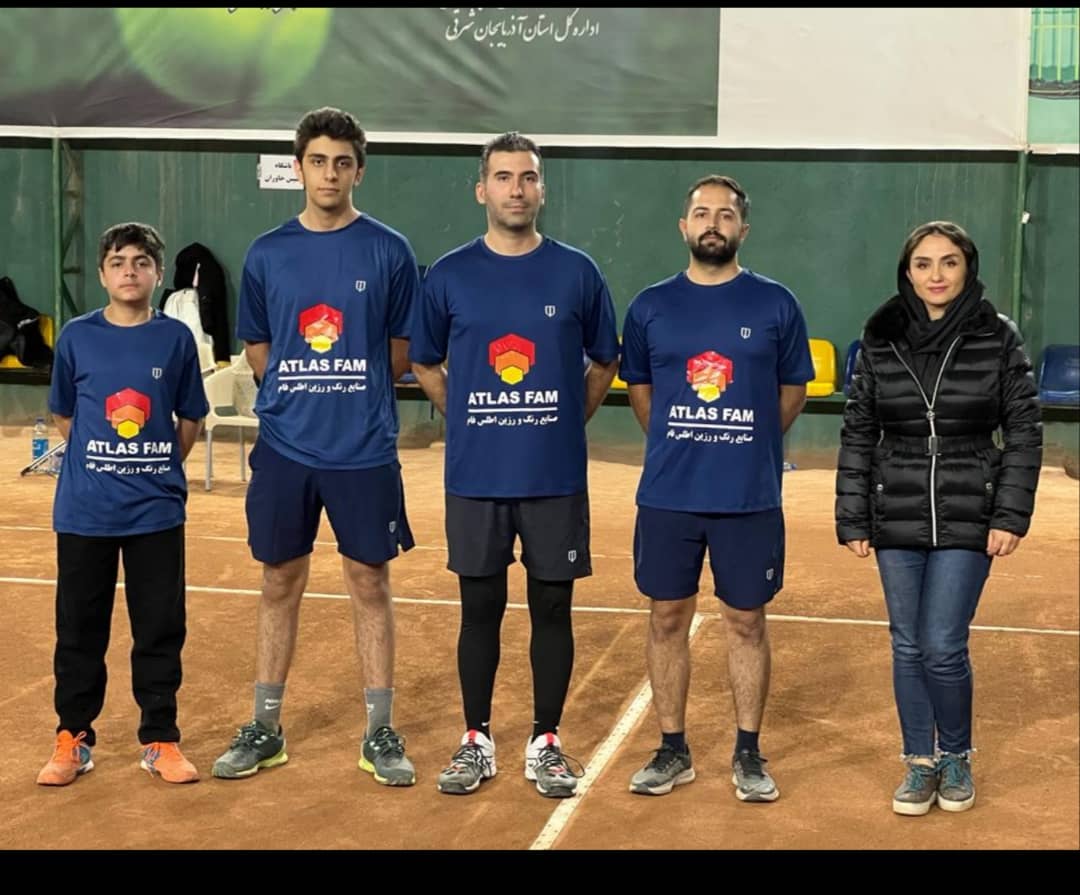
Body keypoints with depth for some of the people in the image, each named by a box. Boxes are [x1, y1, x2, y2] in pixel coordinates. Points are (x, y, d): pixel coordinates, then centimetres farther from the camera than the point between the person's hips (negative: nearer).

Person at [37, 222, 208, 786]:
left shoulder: (175, 338, -1)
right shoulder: (77, 337, 0)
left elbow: (190, 420, 7)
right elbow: (63, 416, 10)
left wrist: (159, 470, 2)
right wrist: (100, 464, 5)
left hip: (157, 511, 0)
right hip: (84, 510, 1)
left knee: (161, 627, 5)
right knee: (79, 627, 9)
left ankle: (160, 740, 19)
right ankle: (73, 739, 22)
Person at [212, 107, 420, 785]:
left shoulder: (389, 251, -1)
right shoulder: (268, 254, 4)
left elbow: (404, 348, 5)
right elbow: (256, 345, 13)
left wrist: (356, 396, 1)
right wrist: (297, 393, 3)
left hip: (365, 450, -2)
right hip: (285, 447, 2)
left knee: (371, 585, 5)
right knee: (280, 585, 10)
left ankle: (381, 734, 16)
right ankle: (266, 729, 22)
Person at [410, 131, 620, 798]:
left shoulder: (577, 273, 0)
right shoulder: (450, 275, 2)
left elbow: (605, 363, 12)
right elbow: (425, 363, 13)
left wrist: (567, 423, 5)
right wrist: (469, 419, 5)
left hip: (557, 475, 0)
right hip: (475, 475, 1)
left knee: (552, 607, 7)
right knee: (480, 607, 9)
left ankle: (546, 742, 20)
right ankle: (476, 741, 22)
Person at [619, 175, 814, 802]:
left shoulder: (775, 304, -1)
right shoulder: (651, 306, 3)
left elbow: (793, 391, 10)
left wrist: (749, 445, 10)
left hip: (751, 497, -1)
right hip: (667, 495, 2)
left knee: (747, 621, 7)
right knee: (668, 617, 8)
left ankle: (749, 754, 20)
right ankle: (673, 750, 21)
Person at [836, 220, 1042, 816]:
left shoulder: (998, 338, -3)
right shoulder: (880, 340, 1)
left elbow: (1024, 431, 0)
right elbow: (857, 434, 4)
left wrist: (1011, 515, -8)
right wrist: (853, 519, 1)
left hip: (968, 519, -2)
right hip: (896, 520, 2)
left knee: (942, 648, -4)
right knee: (908, 647, 8)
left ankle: (956, 757, 21)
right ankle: (920, 763, 24)